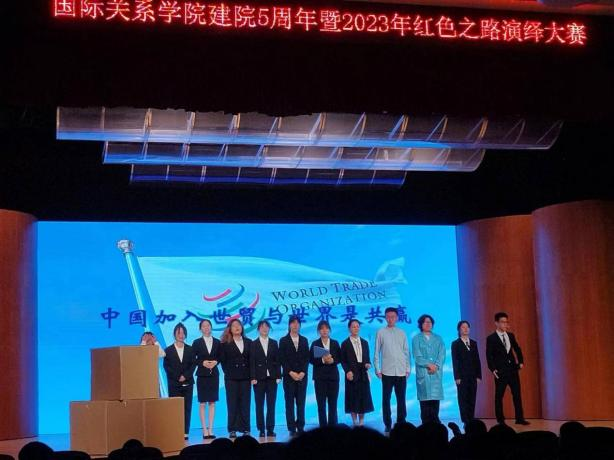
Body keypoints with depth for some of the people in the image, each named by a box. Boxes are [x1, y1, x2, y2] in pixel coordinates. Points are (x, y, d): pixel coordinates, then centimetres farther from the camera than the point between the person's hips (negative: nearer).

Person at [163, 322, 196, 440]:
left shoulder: (190, 350, 11)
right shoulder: (168, 350, 6)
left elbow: (193, 364, 4)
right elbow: (166, 366, -1)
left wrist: (185, 376, -11)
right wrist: (177, 377, -10)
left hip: (187, 383, 2)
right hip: (174, 384, -2)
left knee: (187, 408, 0)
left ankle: (185, 432, 1)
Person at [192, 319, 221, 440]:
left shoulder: (217, 342, 7)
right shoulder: (197, 342, 2)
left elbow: (220, 357, 10)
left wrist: (215, 362, -10)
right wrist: (202, 363, -14)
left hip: (214, 375, 2)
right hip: (202, 375, -2)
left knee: (212, 403, 3)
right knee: (202, 403, -2)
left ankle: (210, 429, 5)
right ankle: (205, 430, -1)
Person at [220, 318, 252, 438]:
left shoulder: (248, 342, 11)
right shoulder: (225, 344, 3)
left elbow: (251, 359, 9)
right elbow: (223, 360, 2)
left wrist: (251, 374, 0)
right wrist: (228, 373, -4)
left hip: (245, 377, 2)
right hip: (231, 378, -2)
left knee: (245, 404, 3)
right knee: (232, 405, 0)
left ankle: (245, 429, 7)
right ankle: (232, 430, 2)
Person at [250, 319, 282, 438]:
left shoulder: (274, 343, 10)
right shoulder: (253, 344, 4)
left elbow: (277, 360, 7)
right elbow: (252, 362, -1)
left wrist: (278, 376, 0)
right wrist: (253, 378, -9)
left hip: (271, 378, 2)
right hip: (259, 378, -2)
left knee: (271, 405, 0)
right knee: (259, 405, 1)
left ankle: (270, 429, 3)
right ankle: (261, 429, 4)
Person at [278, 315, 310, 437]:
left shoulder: (304, 340, 11)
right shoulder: (283, 340, 3)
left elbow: (307, 358, 7)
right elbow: (282, 359, -2)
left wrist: (303, 372, -6)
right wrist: (291, 373, -11)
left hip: (302, 376, 2)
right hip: (289, 376, -2)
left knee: (301, 403, 1)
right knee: (290, 403, -1)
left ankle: (300, 427, 6)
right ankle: (292, 429, 1)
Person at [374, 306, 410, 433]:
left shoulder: (401, 333, 10)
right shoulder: (381, 332, 3)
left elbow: (407, 352, 12)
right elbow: (376, 352, 4)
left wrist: (408, 369, 7)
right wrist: (377, 369, -1)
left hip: (401, 371, 2)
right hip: (387, 371, -2)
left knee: (401, 399, 4)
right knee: (386, 399, 0)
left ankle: (401, 423, 11)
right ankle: (387, 424, 7)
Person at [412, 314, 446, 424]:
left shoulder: (438, 339, 16)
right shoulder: (416, 339, 8)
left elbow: (442, 355, 6)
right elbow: (417, 356, -2)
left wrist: (436, 366, -11)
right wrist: (429, 364, -14)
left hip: (436, 373, 2)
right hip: (423, 373, -2)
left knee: (435, 397, -4)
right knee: (425, 398, -8)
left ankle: (435, 422, -1)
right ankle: (426, 423, -7)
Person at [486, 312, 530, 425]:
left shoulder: (510, 336, 11)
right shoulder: (491, 338, -4)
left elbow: (517, 349, 21)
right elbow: (489, 356, -7)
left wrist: (521, 362, 10)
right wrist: (492, 369, -15)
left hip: (513, 369, 5)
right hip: (500, 371, -5)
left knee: (517, 394, 5)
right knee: (499, 396, 1)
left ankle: (519, 418, 11)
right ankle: (500, 420, 8)